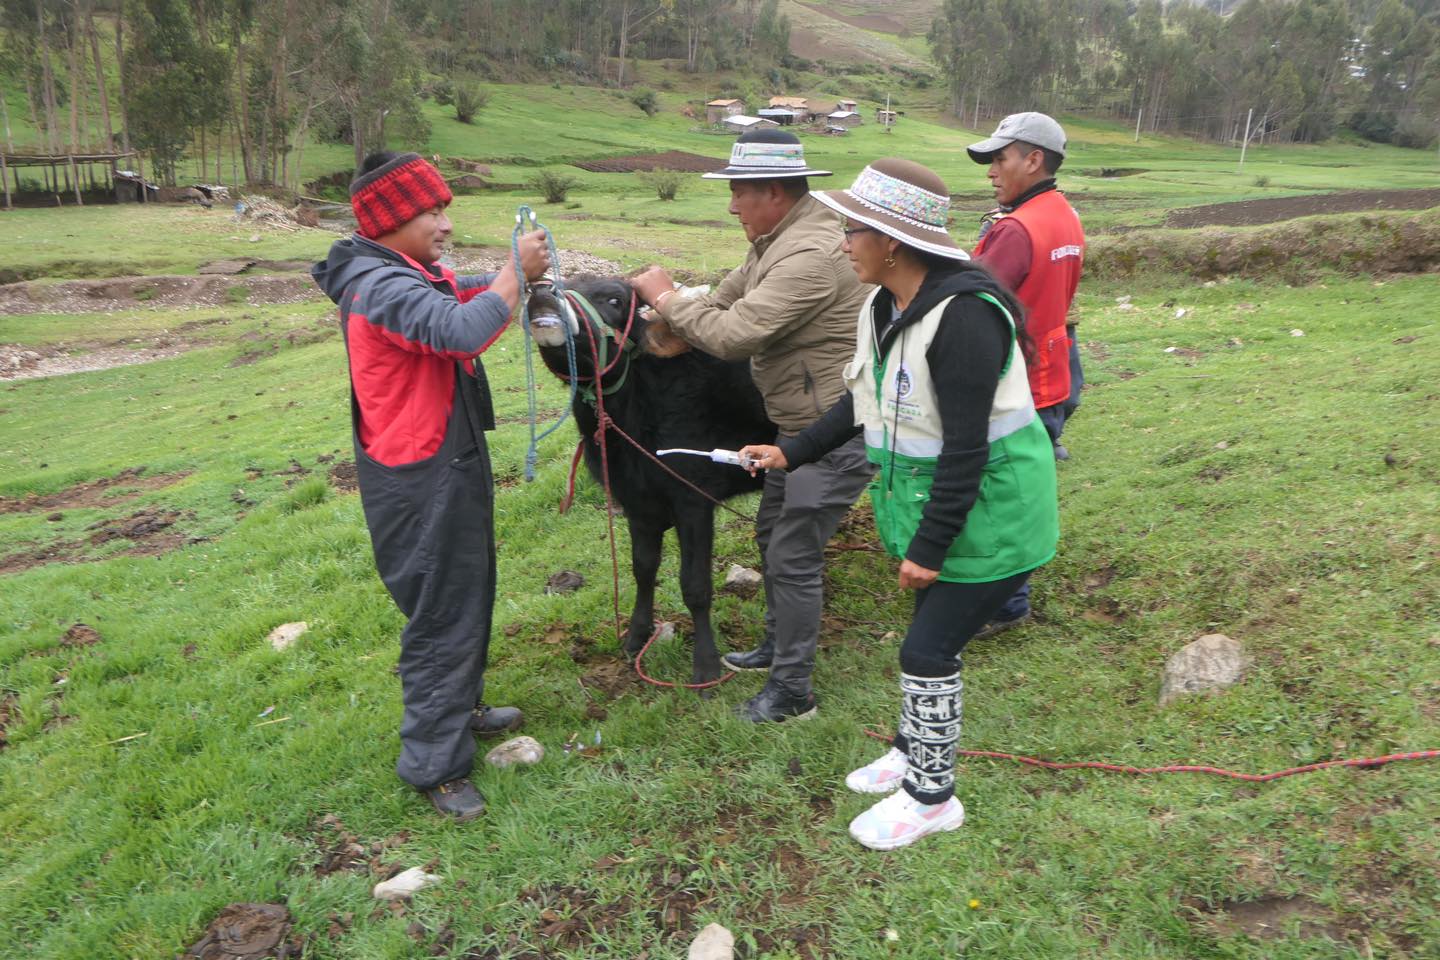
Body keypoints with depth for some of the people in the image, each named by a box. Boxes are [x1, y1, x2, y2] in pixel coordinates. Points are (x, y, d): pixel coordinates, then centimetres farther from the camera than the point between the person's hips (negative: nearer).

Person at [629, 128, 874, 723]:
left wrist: (667, 300, -15)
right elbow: (731, 296, 14)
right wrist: (675, 321, -2)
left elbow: (734, 335, -30)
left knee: (793, 558, -3)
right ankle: (777, 645, 41)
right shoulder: (778, 239, 7)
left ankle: (792, 691, 12)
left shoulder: (809, 256, -27)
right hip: (801, 423, 11)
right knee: (771, 533, 22)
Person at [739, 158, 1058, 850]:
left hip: (987, 514, -8)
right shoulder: (884, 307, 2)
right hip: (928, 503, 8)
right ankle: (914, 752, 41)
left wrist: (930, 546, -22)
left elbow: (966, 446, -26)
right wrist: (791, 453, 13)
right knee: (932, 639, 21)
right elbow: (864, 403, 15)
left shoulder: (963, 315, -27)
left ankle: (931, 797, 20)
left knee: (927, 651, 0)